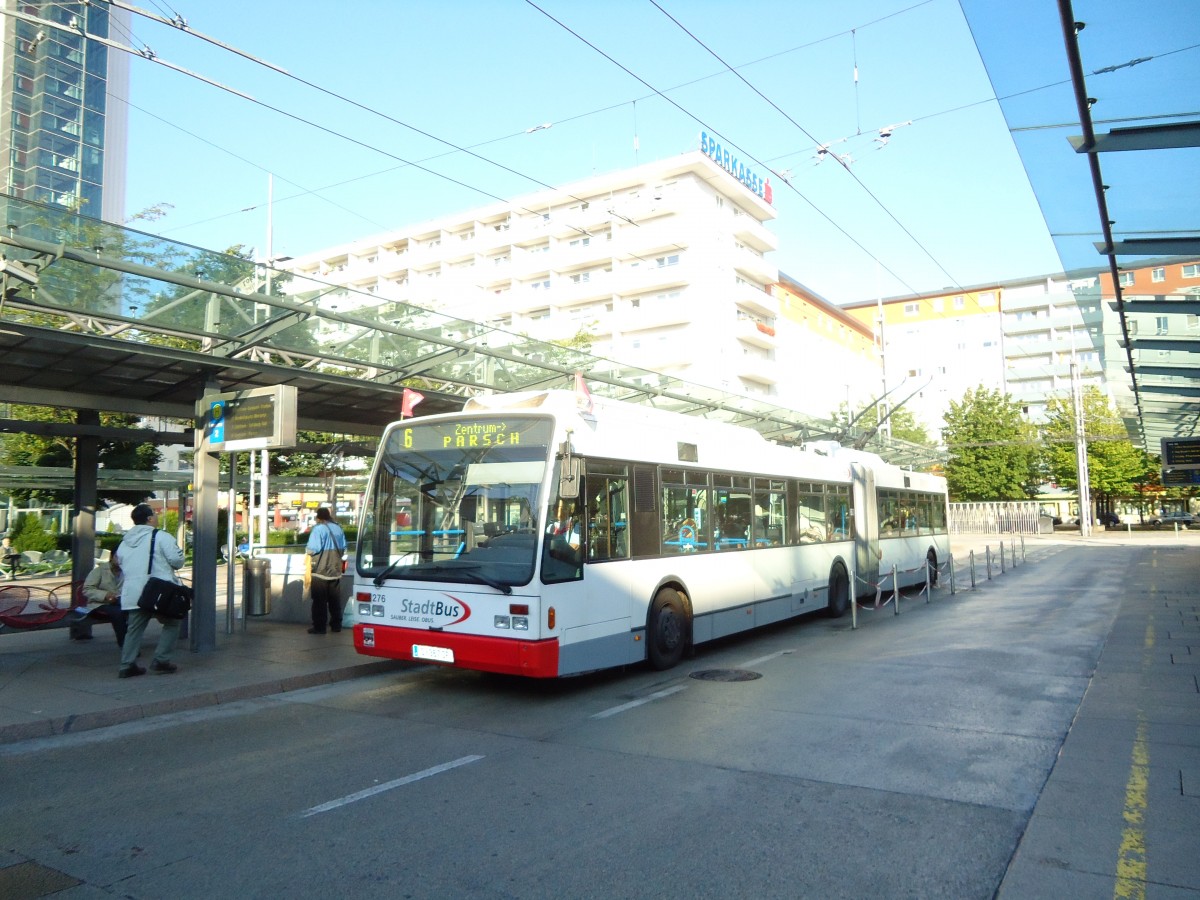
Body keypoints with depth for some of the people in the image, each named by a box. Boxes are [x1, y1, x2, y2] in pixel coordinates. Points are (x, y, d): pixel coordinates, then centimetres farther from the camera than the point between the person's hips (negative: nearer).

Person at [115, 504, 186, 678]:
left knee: (135, 628, 15)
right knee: (172, 623, 9)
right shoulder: (161, 537, -9)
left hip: (132, 593, 6)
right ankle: (161, 661, 4)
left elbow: (120, 562, 23)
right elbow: (177, 561, -13)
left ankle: (127, 665, 12)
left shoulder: (125, 541, 14)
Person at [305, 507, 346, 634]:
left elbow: (311, 549, -18)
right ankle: (336, 625, 17)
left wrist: (307, 549, 3)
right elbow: (343, 549, 13)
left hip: (320, 571, -6)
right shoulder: (338, 528, 8)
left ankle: (319, 627, 3)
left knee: (319, 601, 1)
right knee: (335, 600, 12)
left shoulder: (318, 528, -13)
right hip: (335, 571, 6)